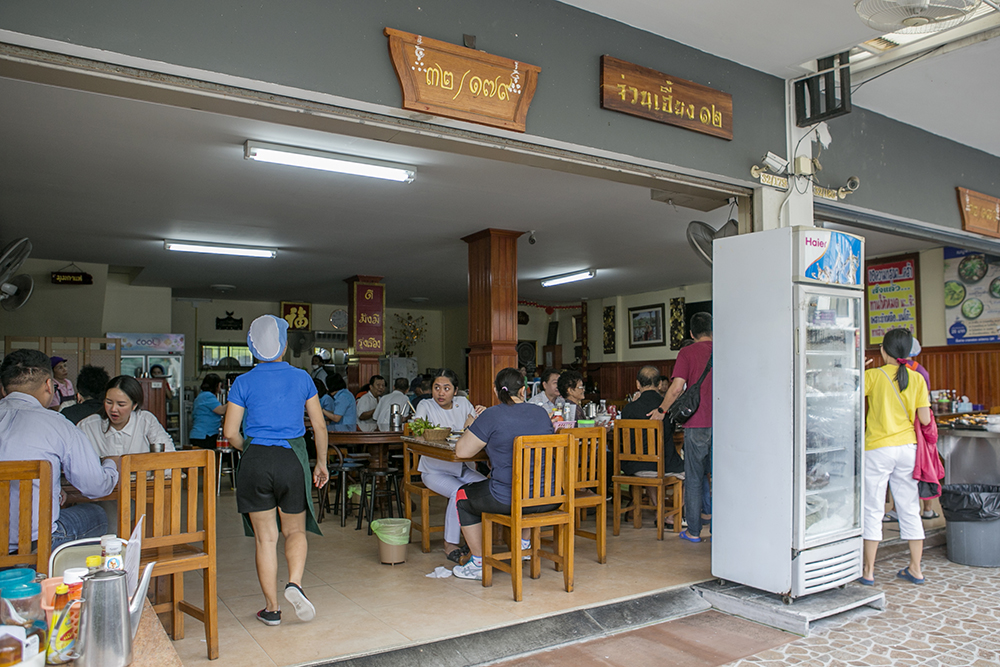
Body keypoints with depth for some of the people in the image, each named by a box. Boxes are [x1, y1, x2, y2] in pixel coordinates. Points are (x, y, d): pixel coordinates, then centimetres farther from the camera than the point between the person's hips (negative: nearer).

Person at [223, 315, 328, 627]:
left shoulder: (244, 383, -1)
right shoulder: (301, 378, 1)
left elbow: (231, 433, -3)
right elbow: (319, 426, 4)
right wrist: (321, 463, 14)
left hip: (255, 461, 0)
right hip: (292, 460, 0)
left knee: (265, 537, 9)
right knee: (295, 531, 16)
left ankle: (271, 608, 16)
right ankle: (294, 583, -8)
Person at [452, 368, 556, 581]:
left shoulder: (491, 416, -11)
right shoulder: (541, 413, 6)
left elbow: (462, 451, -8)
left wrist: (472, 427, 12)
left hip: (509, 500, -6)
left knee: (463, 496, 20)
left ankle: (479, 564, 22)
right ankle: (524, 544, 49)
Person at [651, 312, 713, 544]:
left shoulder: (687, 353, -4)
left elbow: (677, 387, -11)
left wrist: (662, 410, 3)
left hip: (697, 424, -3)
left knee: (694, 479, 5)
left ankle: (693, 531, 11)